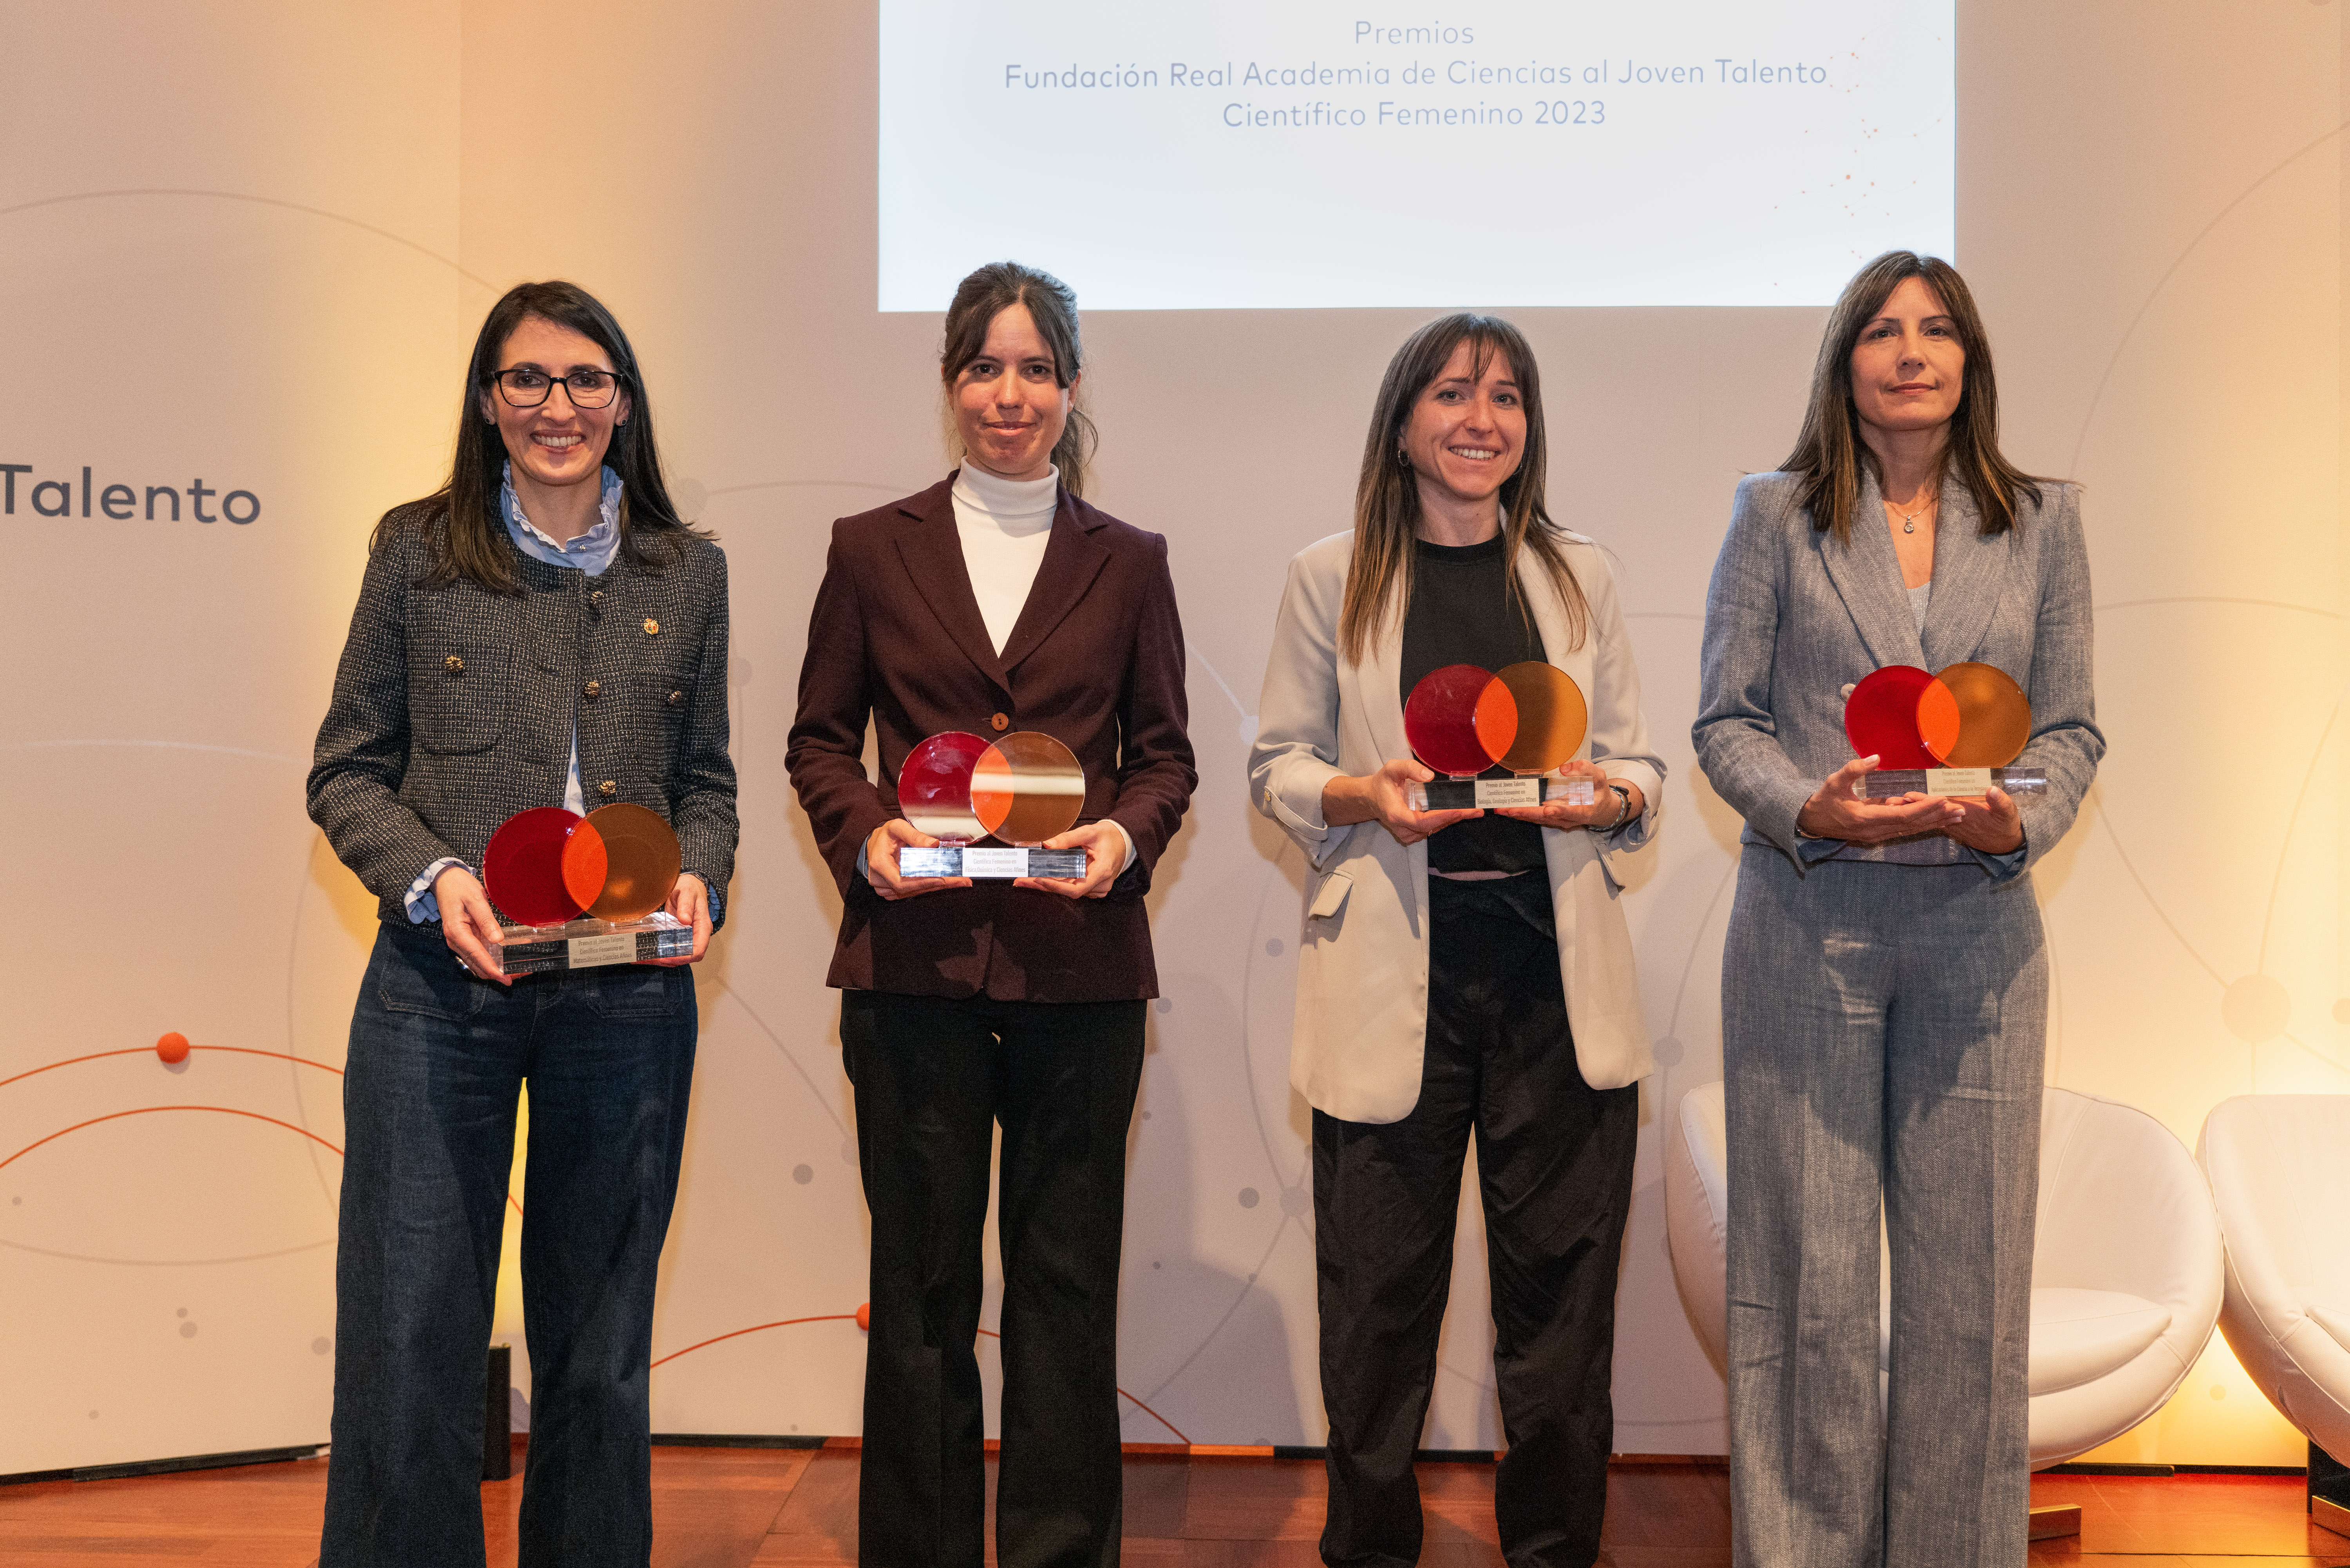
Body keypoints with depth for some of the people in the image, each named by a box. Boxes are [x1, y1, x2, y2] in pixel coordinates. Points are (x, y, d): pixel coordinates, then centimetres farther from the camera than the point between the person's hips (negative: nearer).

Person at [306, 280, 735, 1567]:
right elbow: (347, 770, 5)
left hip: (629, 995, 2)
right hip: (441, 983, -2)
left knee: (599, 1343, 12)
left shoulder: (685, 574, 9)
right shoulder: (417, 551, 4)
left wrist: (699, 880, -5)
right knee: (410, 1337, 0)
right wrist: (431, 875, -13)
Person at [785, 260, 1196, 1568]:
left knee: (1068, 1279, 6)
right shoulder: (873, 549, 8)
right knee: (923, 1285, 7)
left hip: (1079, 960, 0)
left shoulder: (1129, 562, 10)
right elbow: (821, 739, 11)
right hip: (916, 957, 0)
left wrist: (1129, 833, -9)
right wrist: (865, 832, -8)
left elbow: (1165, 750, 11)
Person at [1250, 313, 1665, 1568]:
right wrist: (1364, 795, -12)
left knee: (1559, 1275, 4)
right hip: (1391, 970, -1)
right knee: (1381, 1284, 2)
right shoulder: (1330, 579, 7)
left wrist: (1604, 796, -10)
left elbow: (1640, 769, 12)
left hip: (1555, 969, 2)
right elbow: (1276, 765, 7)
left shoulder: (1580, 576, 12)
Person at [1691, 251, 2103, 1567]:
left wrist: (2019, 819, -12)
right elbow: (1726, 720, 2)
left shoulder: (2042, 522, 9)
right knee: (1808, 1271, 2)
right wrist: (1809, 809, -16)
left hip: (1978, 928, 2)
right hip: (1807, 926, -1)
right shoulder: (1779, 516, 5)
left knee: (1969, 1273, 4)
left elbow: (2072, 728, 8)